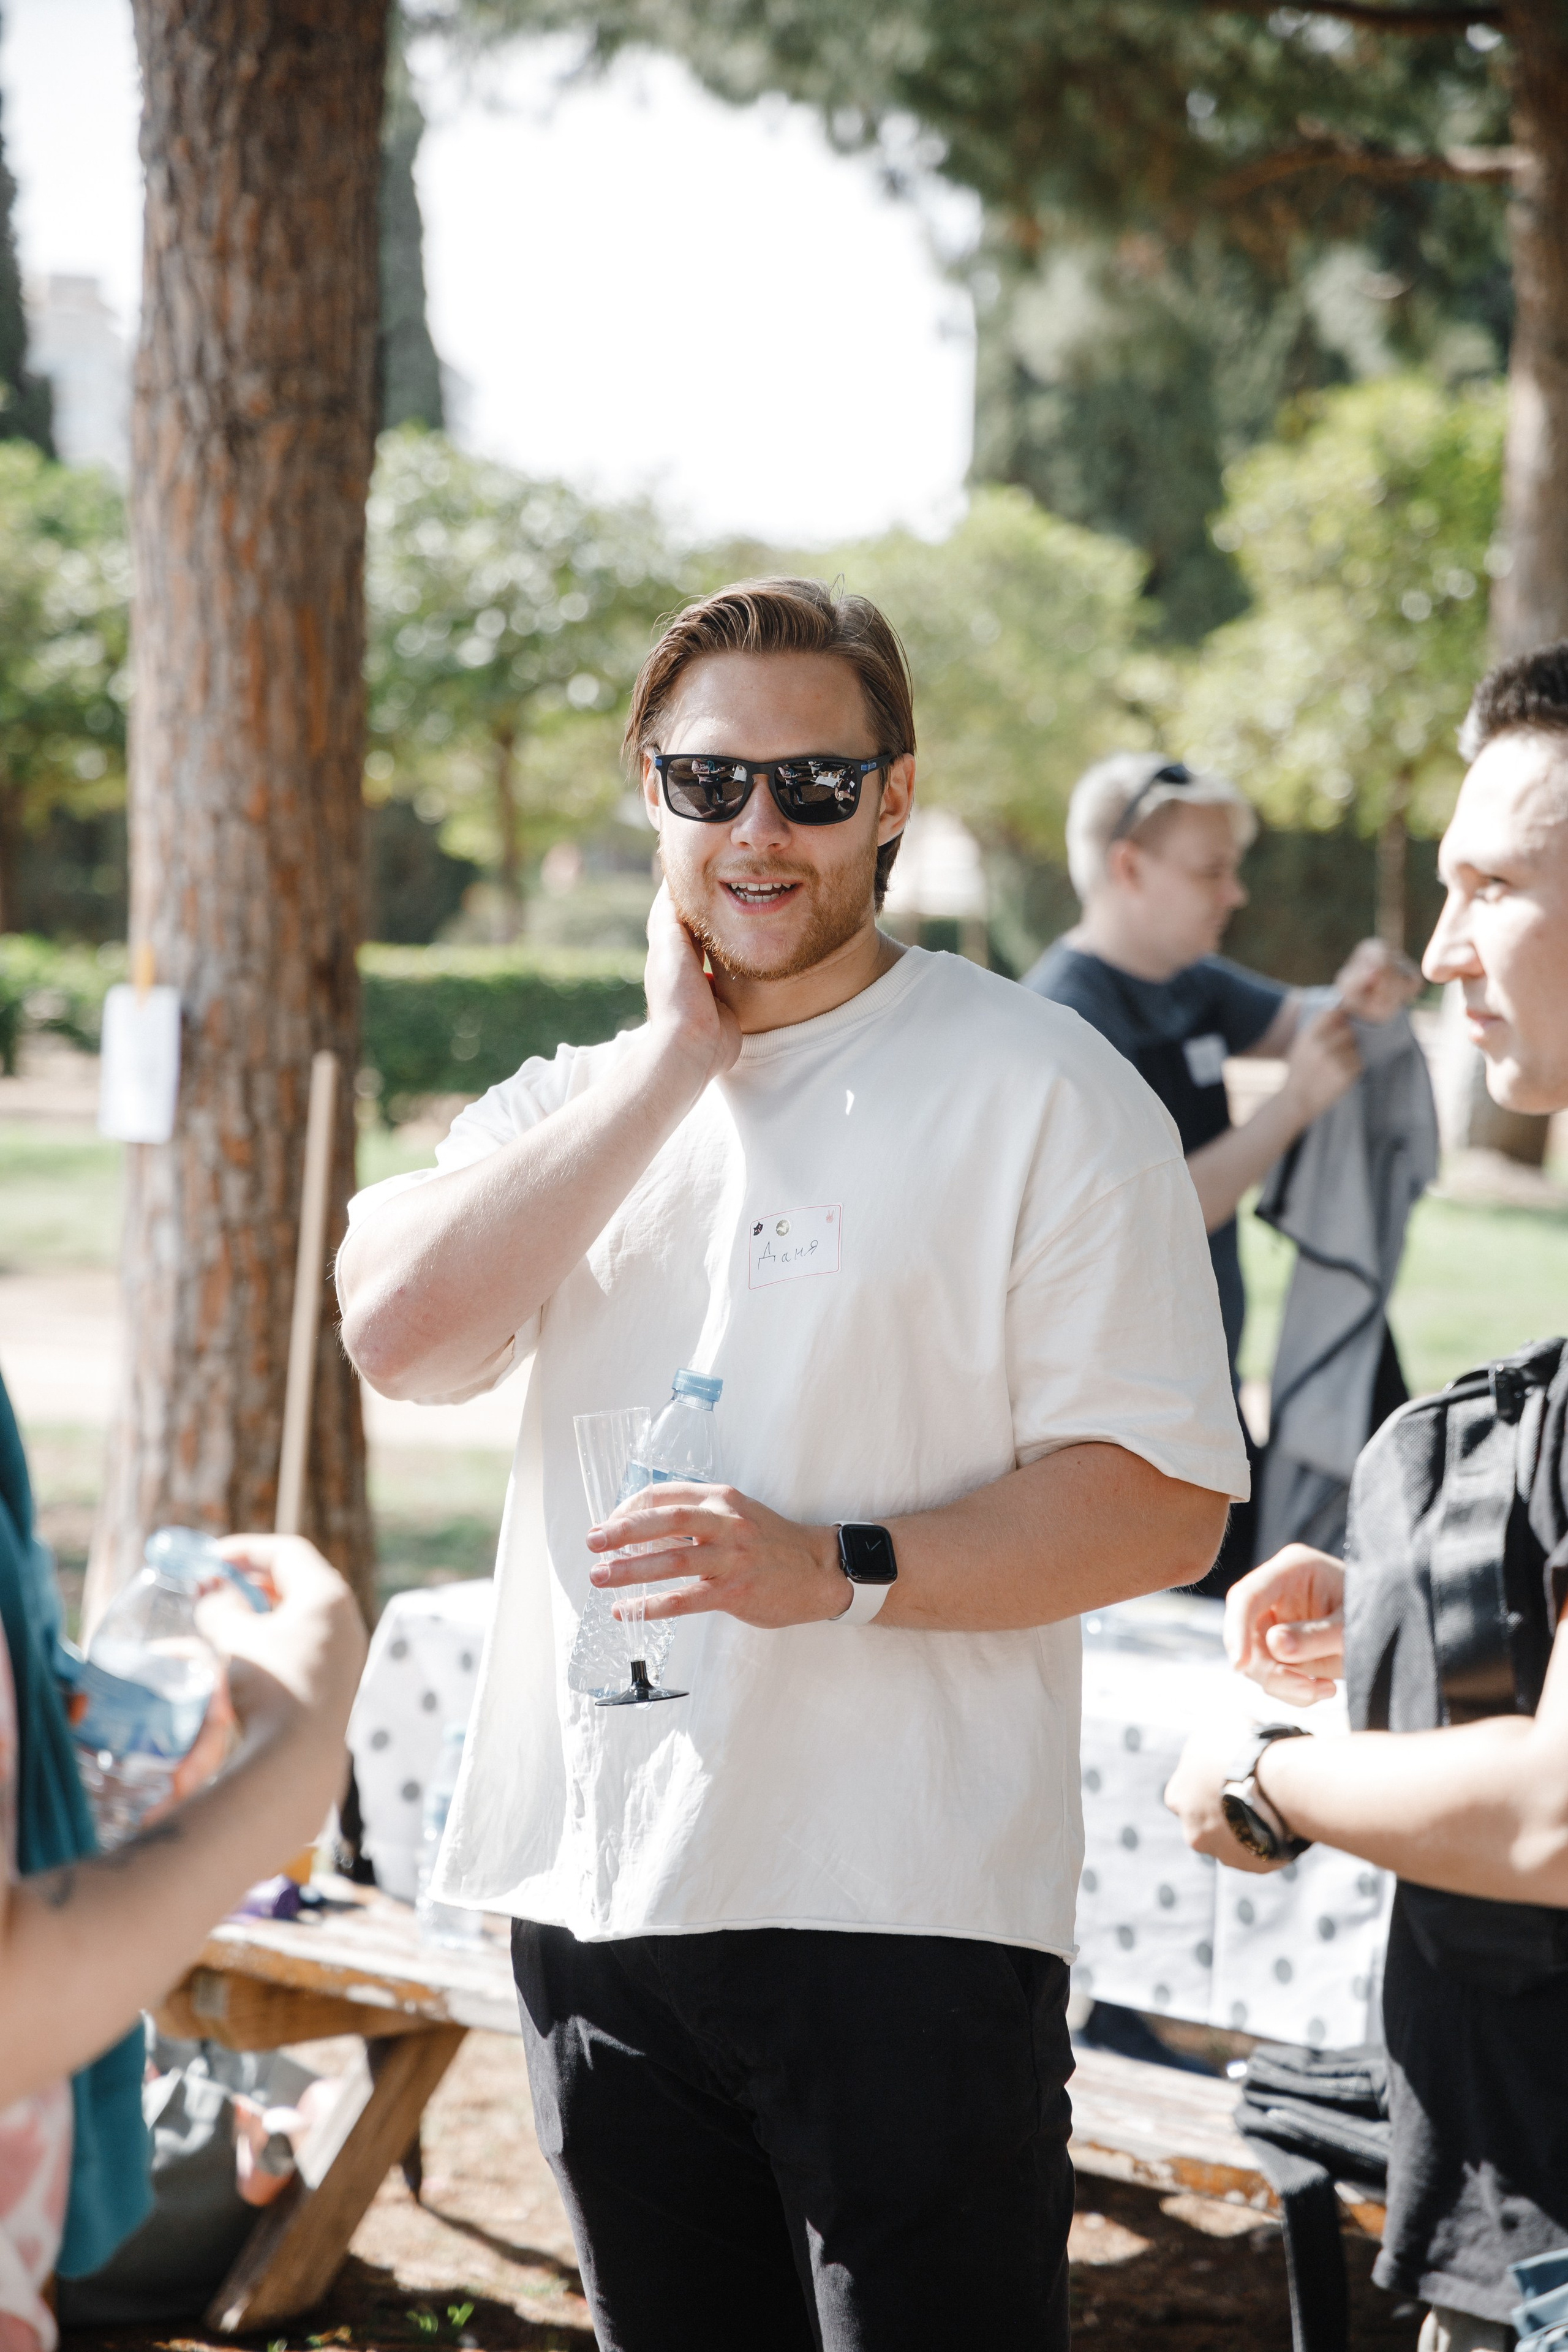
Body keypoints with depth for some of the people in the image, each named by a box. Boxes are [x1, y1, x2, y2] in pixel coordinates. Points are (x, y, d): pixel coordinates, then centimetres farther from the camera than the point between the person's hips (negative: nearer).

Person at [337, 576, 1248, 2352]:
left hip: (906, 1919, -5)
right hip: (598, 1900, 5)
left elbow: (1162, 1501, -9)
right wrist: (675, 1058, -7)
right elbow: (399, 1332, -6)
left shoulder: (1037, 1091, -4)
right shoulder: (579, 1099, 13)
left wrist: (842, 1571, -22)